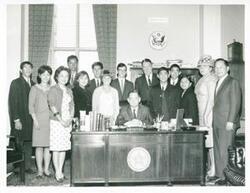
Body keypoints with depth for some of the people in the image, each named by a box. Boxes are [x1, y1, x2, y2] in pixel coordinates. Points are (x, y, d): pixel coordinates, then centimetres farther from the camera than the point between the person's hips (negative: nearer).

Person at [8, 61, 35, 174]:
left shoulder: (33, 84, 13)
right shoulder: (16, 83, -3)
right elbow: (12, 103, -7)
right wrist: (16, 120, -12)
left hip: (31, 120, 5)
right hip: (20, 120, -5)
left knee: (29, 144, 7)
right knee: (19, 144, 0)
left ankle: (28, 167, 15)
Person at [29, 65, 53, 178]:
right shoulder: (34, 88, 6)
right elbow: (31, 106, 2)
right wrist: (35, 119, -7)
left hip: (50, 120, 2)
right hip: (39, 120, -2)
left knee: (48, 145, 2)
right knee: (39, 146, -1)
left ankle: (46, 169, 11)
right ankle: (39, 170, 7)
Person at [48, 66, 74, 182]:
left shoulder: (69, 91, 16)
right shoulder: (53, 89, -2)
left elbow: (72, 106, 12)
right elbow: (52, 106, -10)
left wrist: (70, 119, -3)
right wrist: (60, 120, -16)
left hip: (67, 122, 5)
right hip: (56, 121, -5)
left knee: (64, 147, 7)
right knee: (56, 148, -4)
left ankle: (60, 171, 16)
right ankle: (57, 172, 3)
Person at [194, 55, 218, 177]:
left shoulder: (211, 79, -11)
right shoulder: (202, 79, 17)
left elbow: (211, 98, -17)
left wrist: (206, 115, -18)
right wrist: (202, 116, 16)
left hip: (210, 113, -9)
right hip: (203, 114, 9)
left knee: (211, 141, -7)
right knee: (207, 141, 9)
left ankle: (214, 169, -2)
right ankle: (209, 167, 15)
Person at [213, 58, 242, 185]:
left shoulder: (233, 82, -4)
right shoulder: (217, 83, 19)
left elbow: (236, 103, -10)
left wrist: (230, 121, -16)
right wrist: (212, 120, 10)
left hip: (227, 123, -7)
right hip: (217, 122, 8)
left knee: (225, 151, -6)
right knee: (218, 151, 9)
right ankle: (220, 176, 17)